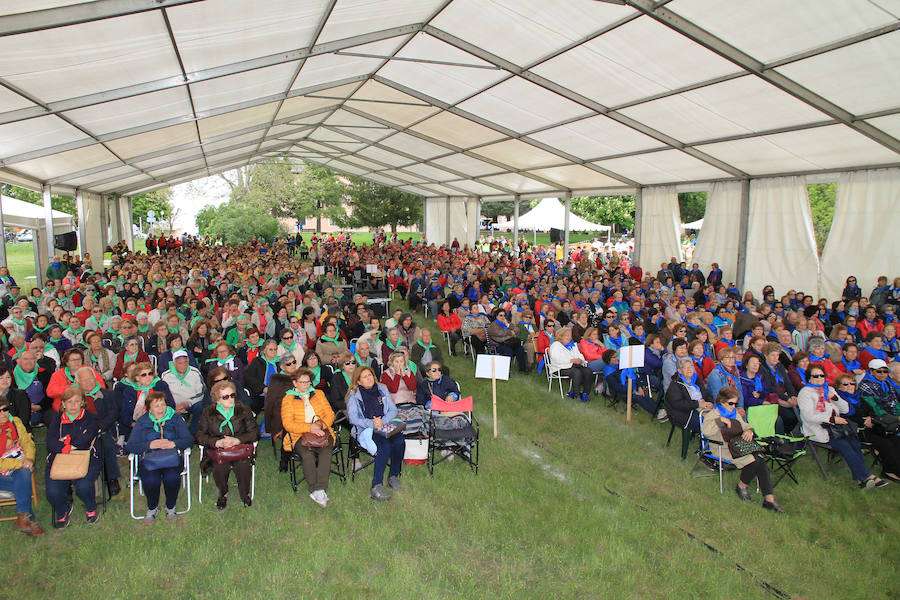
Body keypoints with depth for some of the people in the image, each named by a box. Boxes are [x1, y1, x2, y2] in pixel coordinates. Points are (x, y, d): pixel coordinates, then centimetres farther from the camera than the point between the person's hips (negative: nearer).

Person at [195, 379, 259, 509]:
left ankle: (245, 493, 1)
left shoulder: (244, 410, 5)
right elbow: (200, 436, 1)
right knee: (219, 468, -31)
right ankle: (223, 494, 2)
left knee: (243, 466, -30)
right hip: (217, 450, 0)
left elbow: (254, 432, 1)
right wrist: (216, 442, -18)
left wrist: (237, 440, -16)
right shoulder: (208, 412, 6)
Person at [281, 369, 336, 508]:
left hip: (321, 432, 2)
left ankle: (320, 490, -36)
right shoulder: (288, 399, 9)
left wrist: (320, 424, -8)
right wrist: (309, 428, -16)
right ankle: (314, 489, -30)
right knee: (307, 454, -34)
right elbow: (287, 424, -3)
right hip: (299, 436, -1)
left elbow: (330, 414, 14)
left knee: (326, 451, -31)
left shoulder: (319, 394, 19)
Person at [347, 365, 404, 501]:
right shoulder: (354, 395, 3)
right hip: (364, 429, -4)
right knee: (385, 445, -32)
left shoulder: (382, 389, 13)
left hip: (385, 426, 4)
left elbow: (393, 410, 9)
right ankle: (376, 486, -30)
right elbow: (353, 418, -7)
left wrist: (382, 421, -11)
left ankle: (393, 476, -9)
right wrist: (371, 423, -22)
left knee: (399, 442, -27)